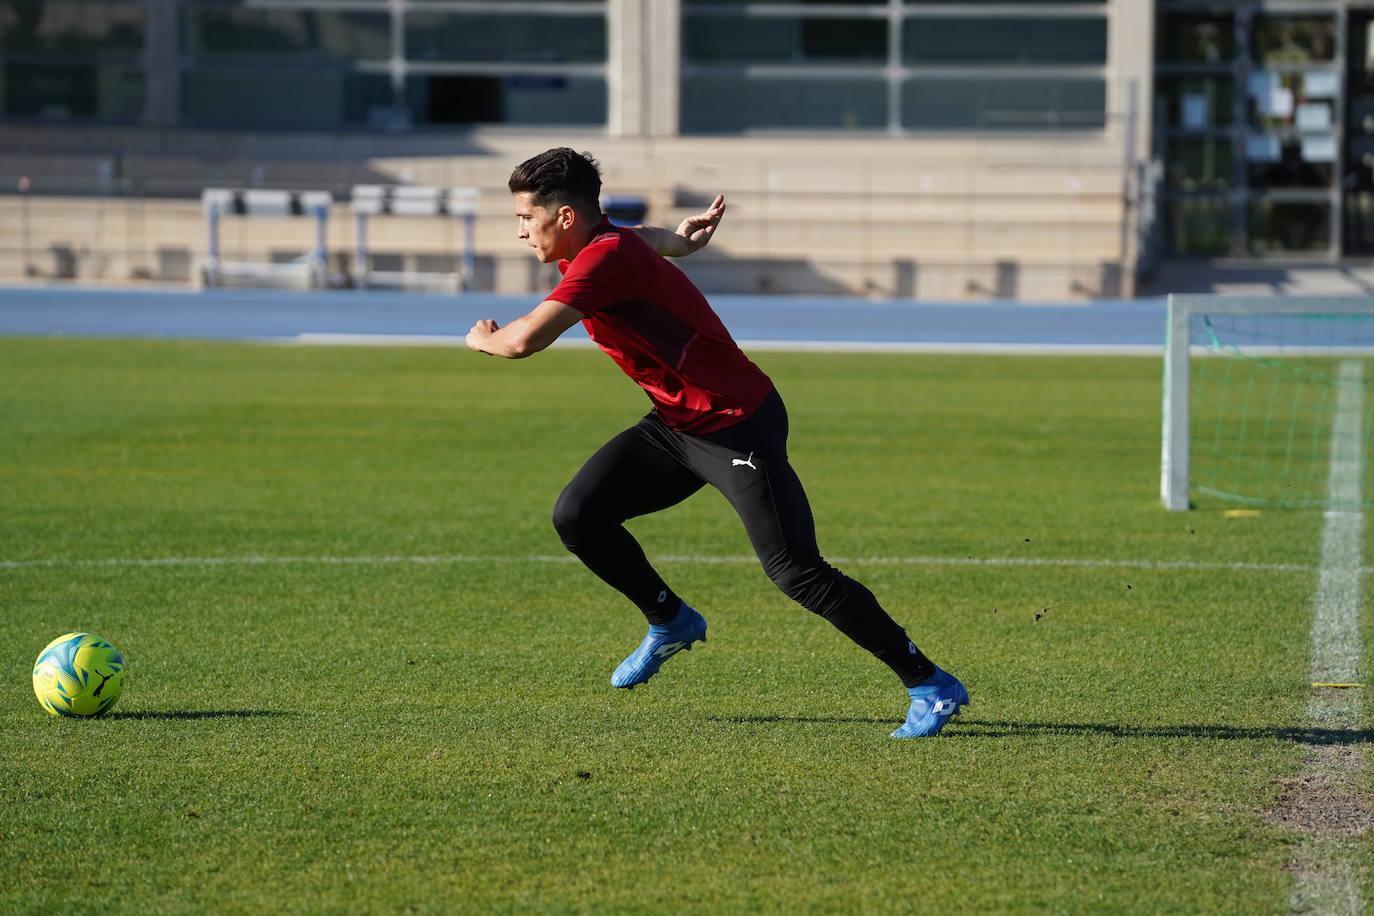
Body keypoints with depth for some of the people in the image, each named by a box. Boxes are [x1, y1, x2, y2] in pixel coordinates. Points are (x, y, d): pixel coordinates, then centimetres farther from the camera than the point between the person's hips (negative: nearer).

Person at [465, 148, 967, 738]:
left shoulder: (605, 257, -23)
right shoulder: (599, 245, 7)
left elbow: (525, 340, -29)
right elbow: (646, 238, 33)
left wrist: (485, 337, -9)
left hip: (738, 425, -9)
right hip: (675, 423, 9)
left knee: (795, 571, -14)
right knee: (577, 517, -1)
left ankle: (930, 685, -7)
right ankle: (671, 623, 21)